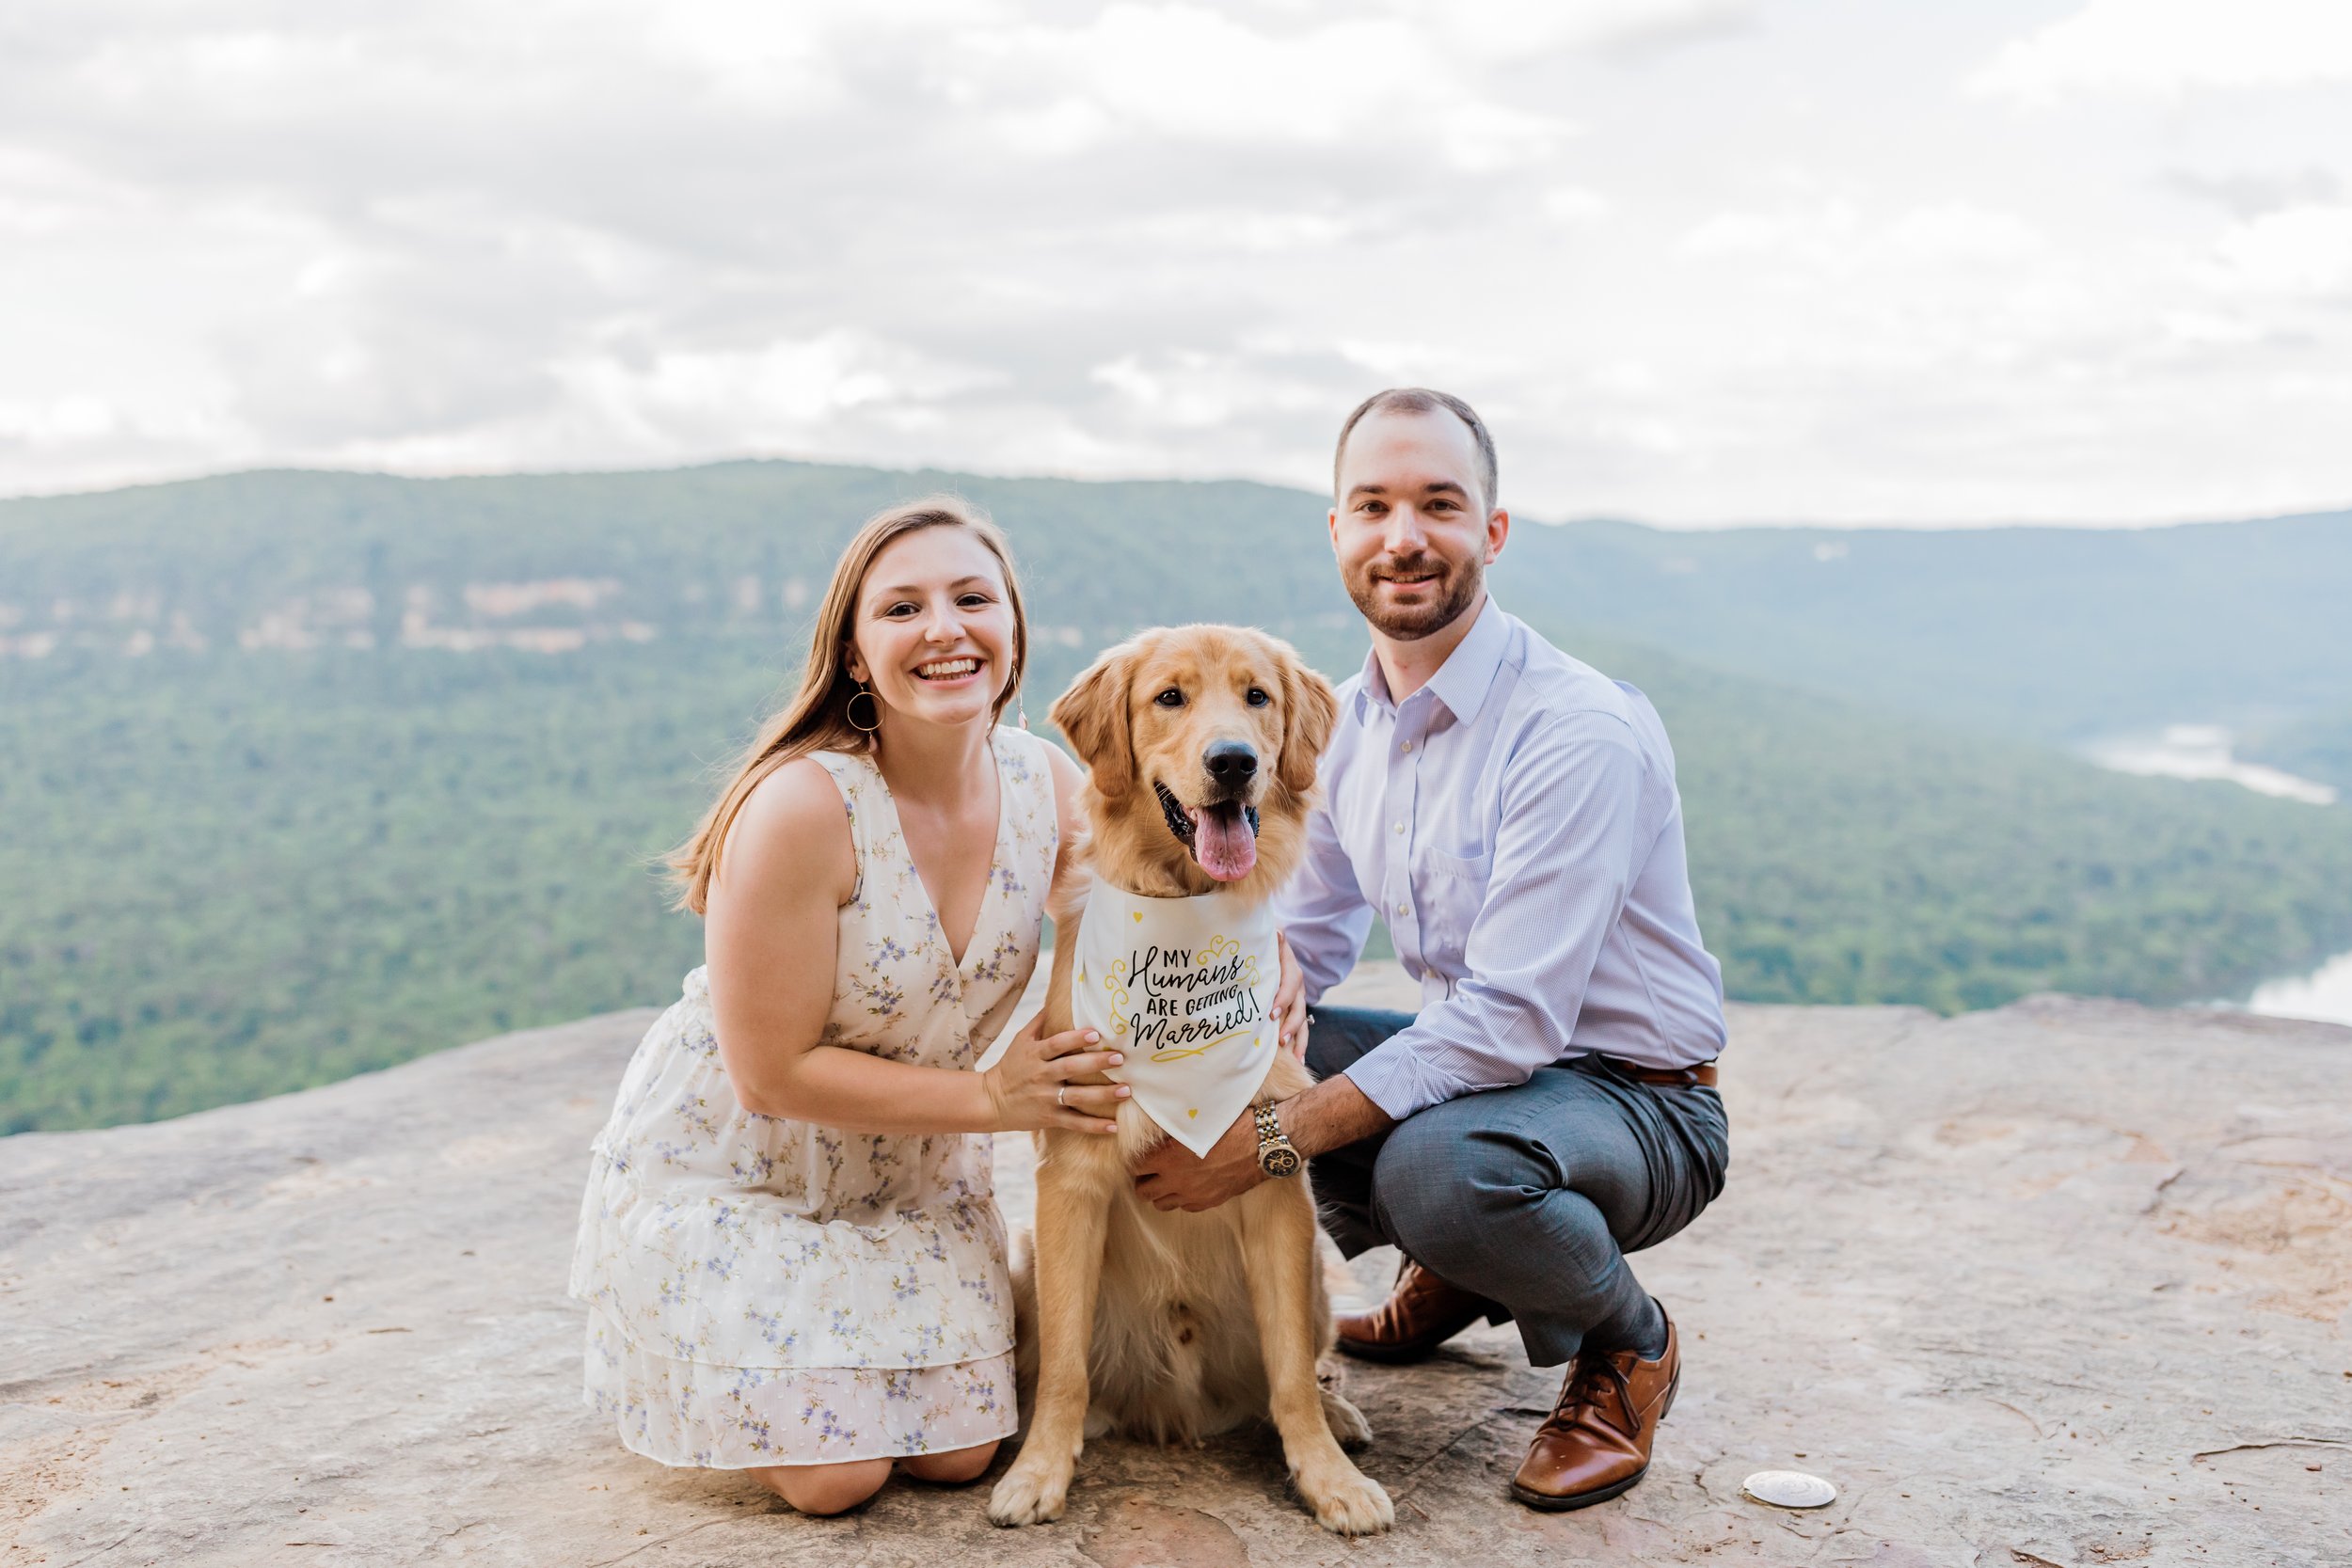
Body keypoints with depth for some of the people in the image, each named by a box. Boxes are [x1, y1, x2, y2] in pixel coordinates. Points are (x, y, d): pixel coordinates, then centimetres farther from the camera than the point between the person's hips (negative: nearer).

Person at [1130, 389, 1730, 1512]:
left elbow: (1508, 1021, -29)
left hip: (1634, 1096, -7)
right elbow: (1304, 943, 10)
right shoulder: (1346, 722, 2)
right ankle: (1458, 1271, 14)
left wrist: (1271, 1138, -30)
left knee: (1434, 1163, -38)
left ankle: (1628, 1347, -2)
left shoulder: (1583, 732, -24)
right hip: (1474, 1056, 7)